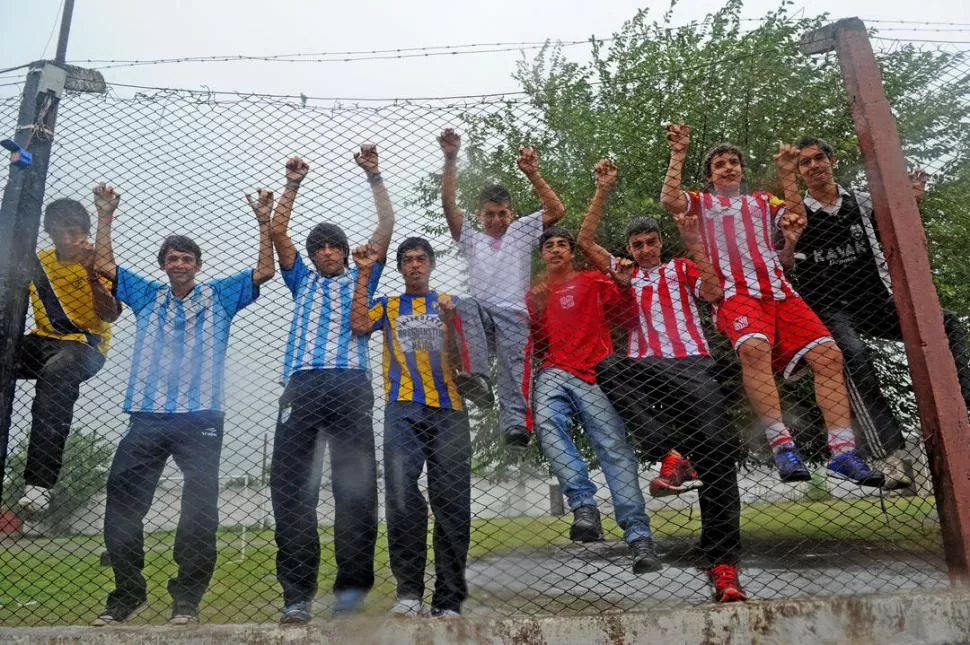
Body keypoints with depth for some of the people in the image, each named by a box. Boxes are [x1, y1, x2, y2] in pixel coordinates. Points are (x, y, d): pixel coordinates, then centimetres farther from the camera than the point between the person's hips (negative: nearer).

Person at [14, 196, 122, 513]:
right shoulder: (37, 261, 12)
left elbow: (110, 315, -12)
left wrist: (92, 273, -23)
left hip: (84, 344, -5)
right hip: (41, 341, 5)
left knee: (56, 375, -38)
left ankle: (40, 482, -40)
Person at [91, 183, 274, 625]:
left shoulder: (219, 296, 11)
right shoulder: (146, 296, 19)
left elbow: (265, 271, 5)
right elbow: (103, 264, 18)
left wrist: (264, 222, -2)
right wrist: (105, 216, 12)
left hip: (201, 419, -3)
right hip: (146, 419, 3)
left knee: (199, 513, -4)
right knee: (122, 506, 3)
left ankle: (187, 599, 7)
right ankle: (127, 594, 17)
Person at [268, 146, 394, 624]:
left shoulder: (360, 278, 25)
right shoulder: (303, 281, 30)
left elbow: (386, 228, 19)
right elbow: (277, 231, 24)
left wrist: (374, 175, 17)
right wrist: (293, 184, 23)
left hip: (351, 384, -1)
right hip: (302, 384, 2)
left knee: (356, 486, -7)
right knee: (291, 486, -6)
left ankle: (352, 585, 0)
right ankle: (296, 594, -1)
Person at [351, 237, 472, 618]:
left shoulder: (449, 303, 18)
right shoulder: (388, 306, 20)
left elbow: (457, 361, 7)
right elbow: (359, 325, -1)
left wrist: (449, 320, -10)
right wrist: (364, 273, 3)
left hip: (448, 408, 0)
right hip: (403, 408, 0)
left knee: (451, 503, -3)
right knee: (401, 492, -20)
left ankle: (448, 602, 4)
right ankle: (409, 590, -10)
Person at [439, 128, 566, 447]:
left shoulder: (522, 231, 24)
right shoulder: (470, 238, 25)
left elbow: (556, 211, 11)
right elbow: (448, 204, 12)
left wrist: (532, 173, 2)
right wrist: (451, 160, 2)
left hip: (514, 314, 0)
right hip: (481, 312, 0)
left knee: (514, 365, -20)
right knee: (464, 305, -33)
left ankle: (515, 421, -30)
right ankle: (477, 378, -40)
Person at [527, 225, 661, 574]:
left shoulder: (594, 281, 18)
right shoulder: (535, 293, 21)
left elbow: (627, 316, 12)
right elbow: (539, 351, 15)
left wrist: (625, 286, -5)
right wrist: (538, 313, -1)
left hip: (595, 374, -1)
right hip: (555, 373, 1)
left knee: (615, 448, -15)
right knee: (547, 422, -31)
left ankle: (639, 537, -16)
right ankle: (584, 506, -30)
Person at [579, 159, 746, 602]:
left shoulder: (681, 268, 21)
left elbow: (714, 293, 2)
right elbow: (586, 240, 15)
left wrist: (695, 245, 0)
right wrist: (603, 190, 12)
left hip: (692, 364, -1)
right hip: (647, 368, 1)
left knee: (718, 448, -18)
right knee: (607, 369, -34)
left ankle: (723, 564, -15)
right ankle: (669, 455, -32)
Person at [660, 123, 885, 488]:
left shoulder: (763, 201, 30)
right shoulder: (702, 203, 21)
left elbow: (798, 221, 14)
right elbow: (669, 200, 1)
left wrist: (787, 174, 11)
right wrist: (678, 154, 3)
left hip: (779, 291, 5)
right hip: (736, 293, -4)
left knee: (828, 354, -14)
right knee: (754, 347, -35)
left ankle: (842, 451, -13)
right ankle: (781, 445, -35)